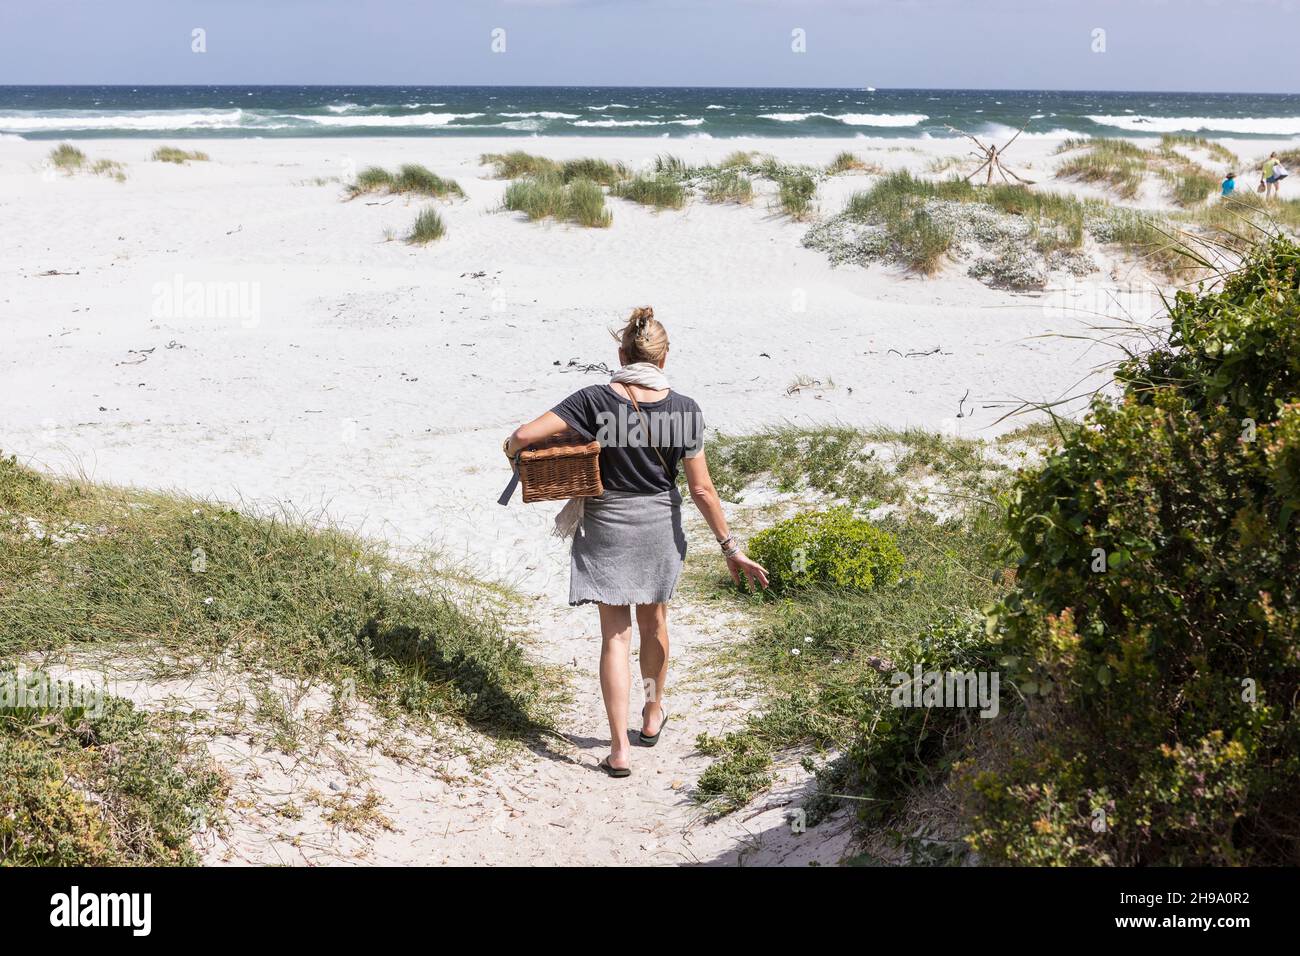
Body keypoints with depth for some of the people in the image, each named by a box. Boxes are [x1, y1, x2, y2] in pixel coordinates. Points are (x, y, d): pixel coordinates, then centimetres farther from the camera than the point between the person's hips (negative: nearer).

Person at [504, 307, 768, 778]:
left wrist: (514, 449, 5)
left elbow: (523, 435, -20)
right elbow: (702, 489, -8)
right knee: (654, 623, 23)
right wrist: (731, 549, 1)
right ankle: (653, 715, 43)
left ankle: (620, 748, -1)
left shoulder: (596, 400, -14)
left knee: (615, 635, 5)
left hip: (606, 527, -2)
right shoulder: (685, 410, -10)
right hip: (659, 527, 2)